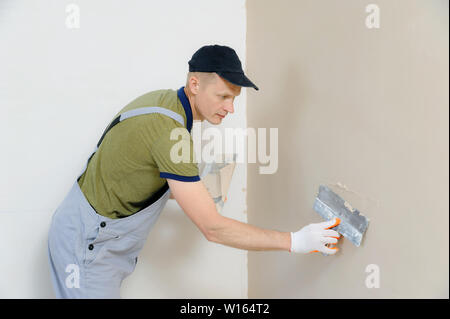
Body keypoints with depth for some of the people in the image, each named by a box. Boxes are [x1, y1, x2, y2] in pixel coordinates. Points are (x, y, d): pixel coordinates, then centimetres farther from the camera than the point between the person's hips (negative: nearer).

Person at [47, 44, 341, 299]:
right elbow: (213, 229, -28)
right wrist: (295, 242, -25)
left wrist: (192, 195, 3)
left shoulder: (163, 99, 0)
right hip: (86, 242, -9)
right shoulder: (171, 133, -29)